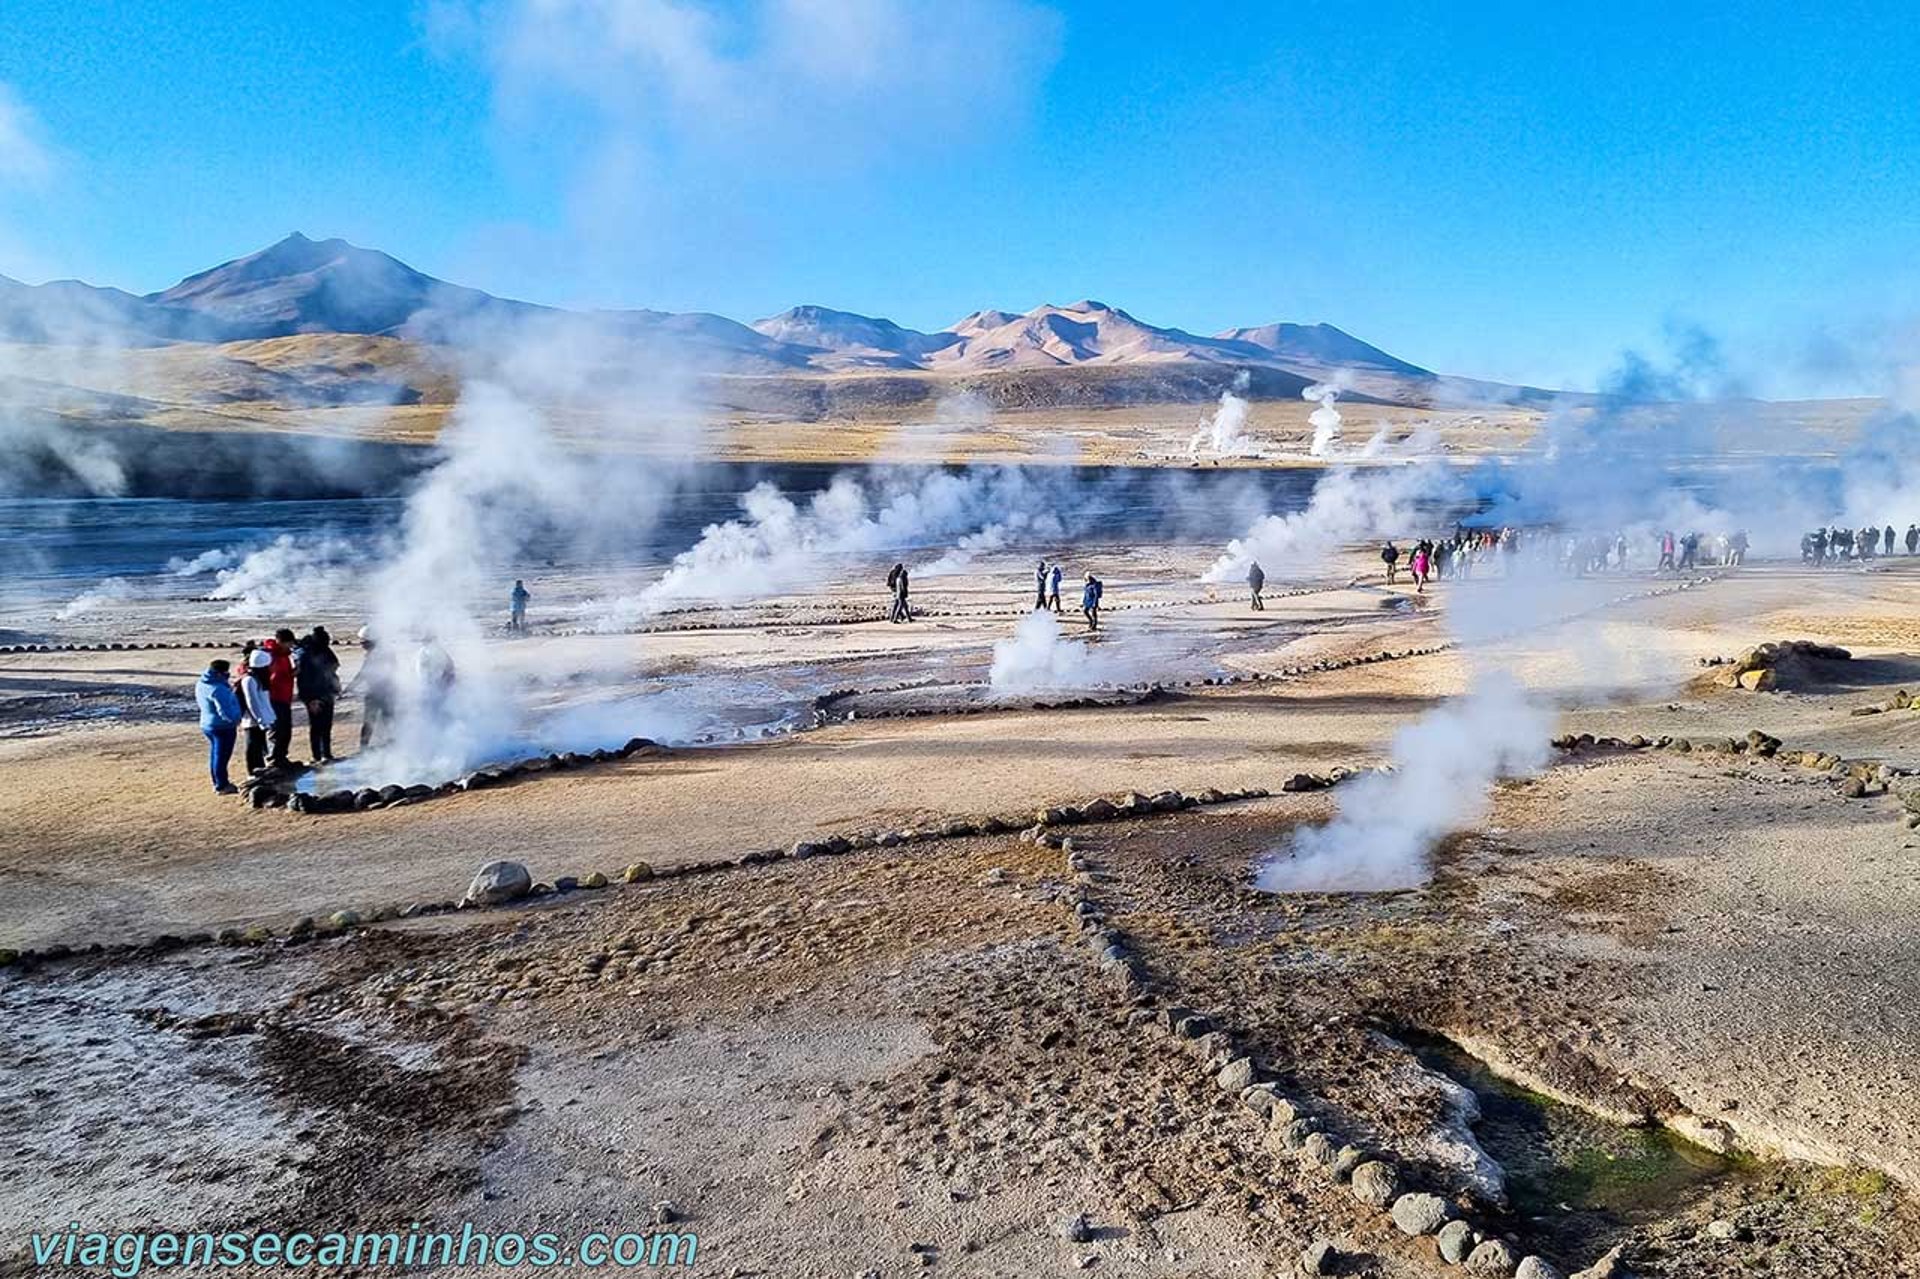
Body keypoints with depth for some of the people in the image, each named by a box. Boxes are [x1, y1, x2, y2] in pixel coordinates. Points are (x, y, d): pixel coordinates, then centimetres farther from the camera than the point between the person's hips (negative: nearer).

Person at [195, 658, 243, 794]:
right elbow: (225, 711, -29)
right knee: (222, 756, 1)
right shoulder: (218, 689, -26)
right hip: (223, 727, -10)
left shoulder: (201, 685, 5)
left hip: (207, 724, 10)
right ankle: (222, 786, 11)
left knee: (214, 754, 19)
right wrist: (236, 719, -12)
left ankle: (218, 783, 30)